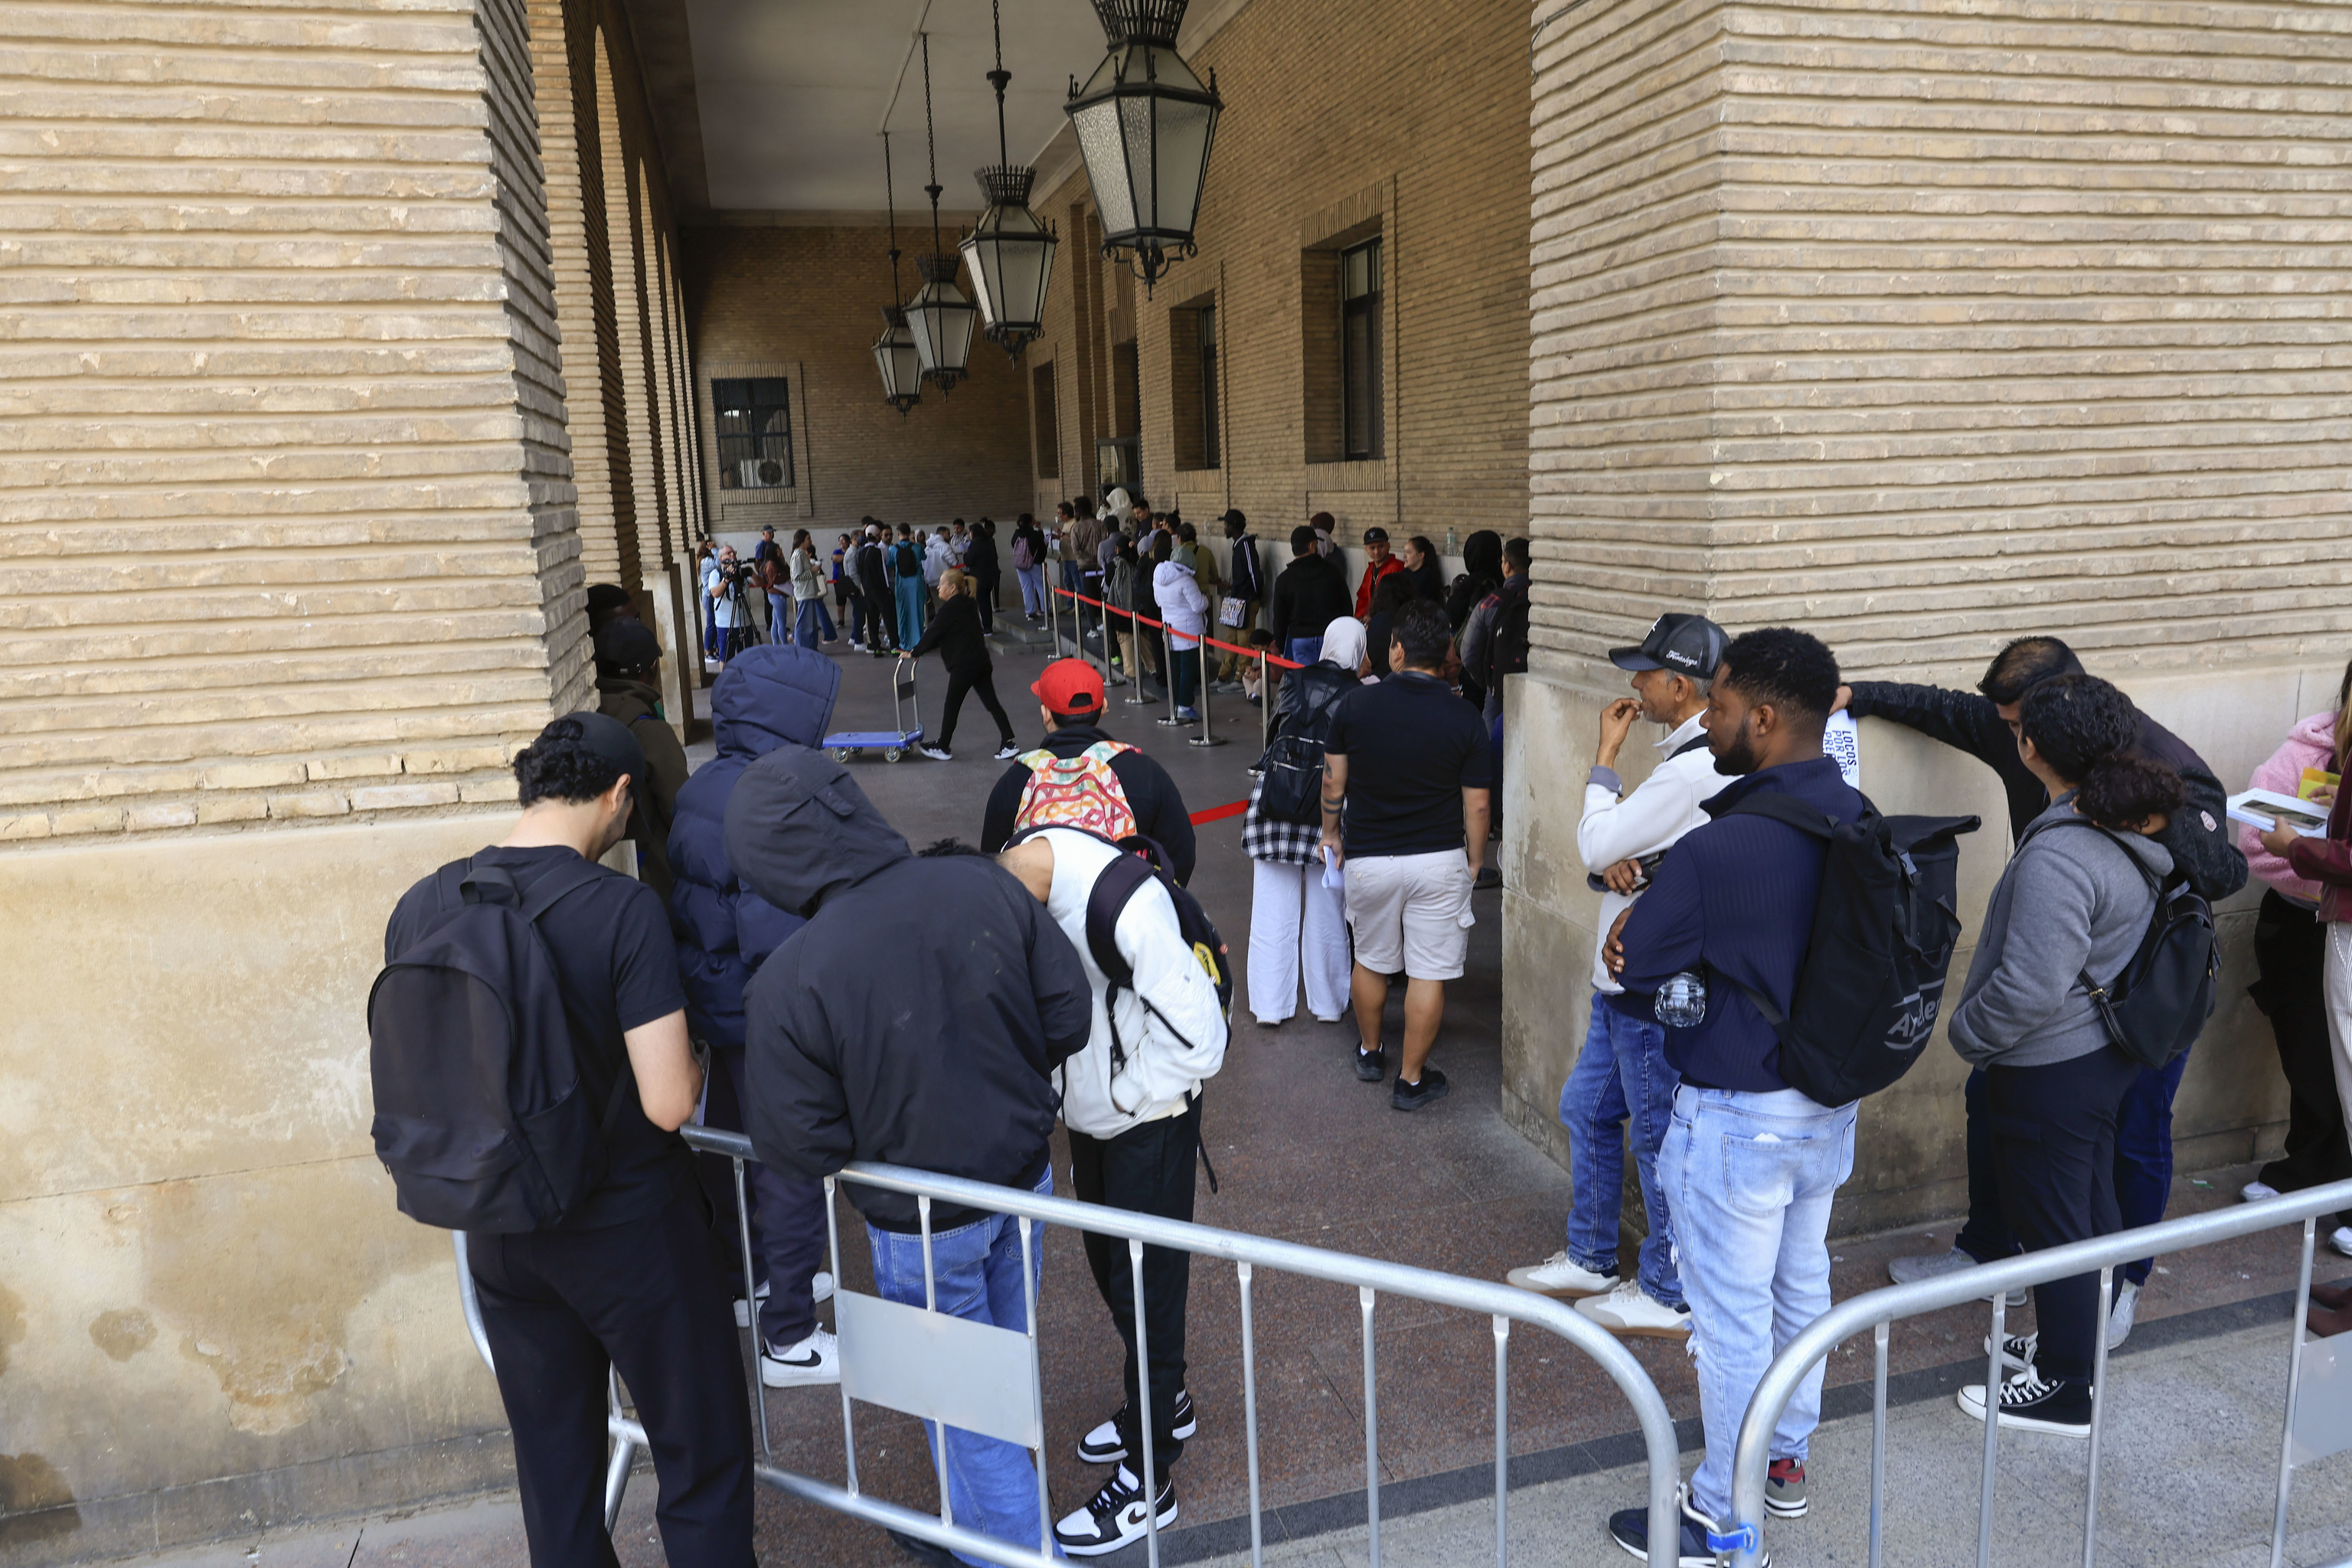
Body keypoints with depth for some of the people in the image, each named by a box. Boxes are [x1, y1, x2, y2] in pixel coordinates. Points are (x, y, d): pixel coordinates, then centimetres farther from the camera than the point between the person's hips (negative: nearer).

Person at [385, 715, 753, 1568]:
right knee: (703, 1460, 12)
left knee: (554, 1473, 22)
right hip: (628, 1231, -5)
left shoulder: (420, 907, -4)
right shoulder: (623, 907, -21)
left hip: (497, 1235, 6)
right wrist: (691, 1056, -2)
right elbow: (668, 1104, -23)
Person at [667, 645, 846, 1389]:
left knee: (733, 1145, 25)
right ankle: (788, 1339, 18)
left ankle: (746, 1280, 46)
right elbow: (779, 936, -28)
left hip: (716, 1006, 10)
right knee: (792, 1166, 4)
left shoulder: (700, 790, 3)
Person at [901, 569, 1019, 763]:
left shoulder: (950, 608, -13)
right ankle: (1009, 744, 5)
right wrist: (919, 650, 22)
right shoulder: (968, 605, 15)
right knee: (991, 703, 8)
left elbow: (933, 634, -10)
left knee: (952, 706, 5)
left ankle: (943, 748, 17)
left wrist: (914, 652, 3)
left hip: (963, 665, -9)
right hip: (982, 662, 9)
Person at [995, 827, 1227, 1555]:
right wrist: (1064, 1092, -2)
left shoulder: (1126, 906, -35)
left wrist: (1118, 1102, -17)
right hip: (1091, 1112, 8)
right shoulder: (1017, 871, -12)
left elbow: (1195, 1036, -27)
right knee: (1109, 1265, 22)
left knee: (1146, 1287, 4)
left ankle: (1147, 1483, 20)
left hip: (1148, 1118, -8)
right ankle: (1164, 1405, 45)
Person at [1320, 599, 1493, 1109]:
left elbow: (1333, 782, 1)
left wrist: (1331, 834, 17)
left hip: (1367, 857, 1)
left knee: (1370, 960, 20)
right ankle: (1411, 1080, 15)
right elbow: (1476, 805, -6)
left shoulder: (1355, 705, -8)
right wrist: (1474, 862, 10)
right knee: (1428, 973, 7)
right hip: (1438, 859, -1)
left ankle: (1370, 1053, 38)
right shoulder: (1463, 718, -9)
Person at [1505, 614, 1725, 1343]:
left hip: (1657, 988, -11)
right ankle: (1590, 1260, 35)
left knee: (1659, 1137, 3)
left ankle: (1668, 1296, 19)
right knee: (1586, 1111, 20)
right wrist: (1617, 860, -12)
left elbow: (1597, 845, -17)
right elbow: (1603, 845, 11)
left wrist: (1605, 756, -7)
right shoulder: (1687, 758, 12)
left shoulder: (1694, 771, -21)